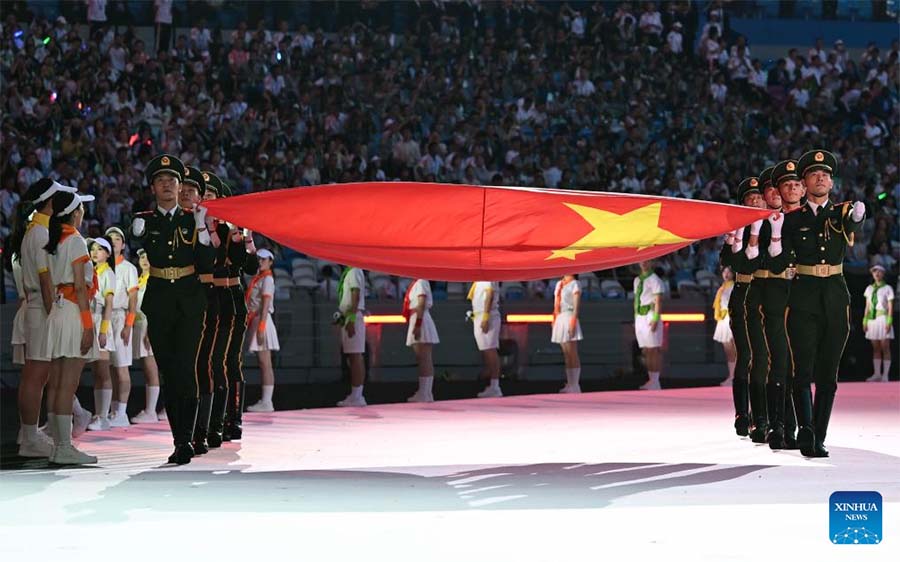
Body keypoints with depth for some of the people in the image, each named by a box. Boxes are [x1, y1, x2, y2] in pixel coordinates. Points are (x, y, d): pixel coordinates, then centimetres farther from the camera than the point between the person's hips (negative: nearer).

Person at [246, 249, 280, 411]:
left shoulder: (267, 279, -7)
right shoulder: (256, 279, 19)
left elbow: (265, 304, -15)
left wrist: (261, 327, -21)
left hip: (262, 319, -9)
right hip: (254, 320, 9)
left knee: (265, 363, -10)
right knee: (262, 363, 8)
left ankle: (266, 402, -12)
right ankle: (265, 401, 9)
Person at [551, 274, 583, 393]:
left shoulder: (574, 284, -2)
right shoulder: (559, 284, 18)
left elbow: (576, 304, -10)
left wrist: (573, 320, -19)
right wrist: (554, 320, 15)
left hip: (568, 317, -7)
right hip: (560, 319, 7)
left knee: (572, 355, -9)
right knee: (566, 355, 7)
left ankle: (575, 386, -10)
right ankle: (570, 385, 8)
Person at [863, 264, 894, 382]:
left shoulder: (887, 288, 0)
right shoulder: (869, 289, 14)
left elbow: (890, 307, -4)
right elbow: (867, 306, 14)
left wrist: (889, 322, -14)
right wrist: (865, 321, 7)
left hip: (883, 318, -5)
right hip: (872, 319, 5)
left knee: (885, 348, -6)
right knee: (875, 348, 5)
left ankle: (885, 375, -6)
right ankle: (877, 375, 8)